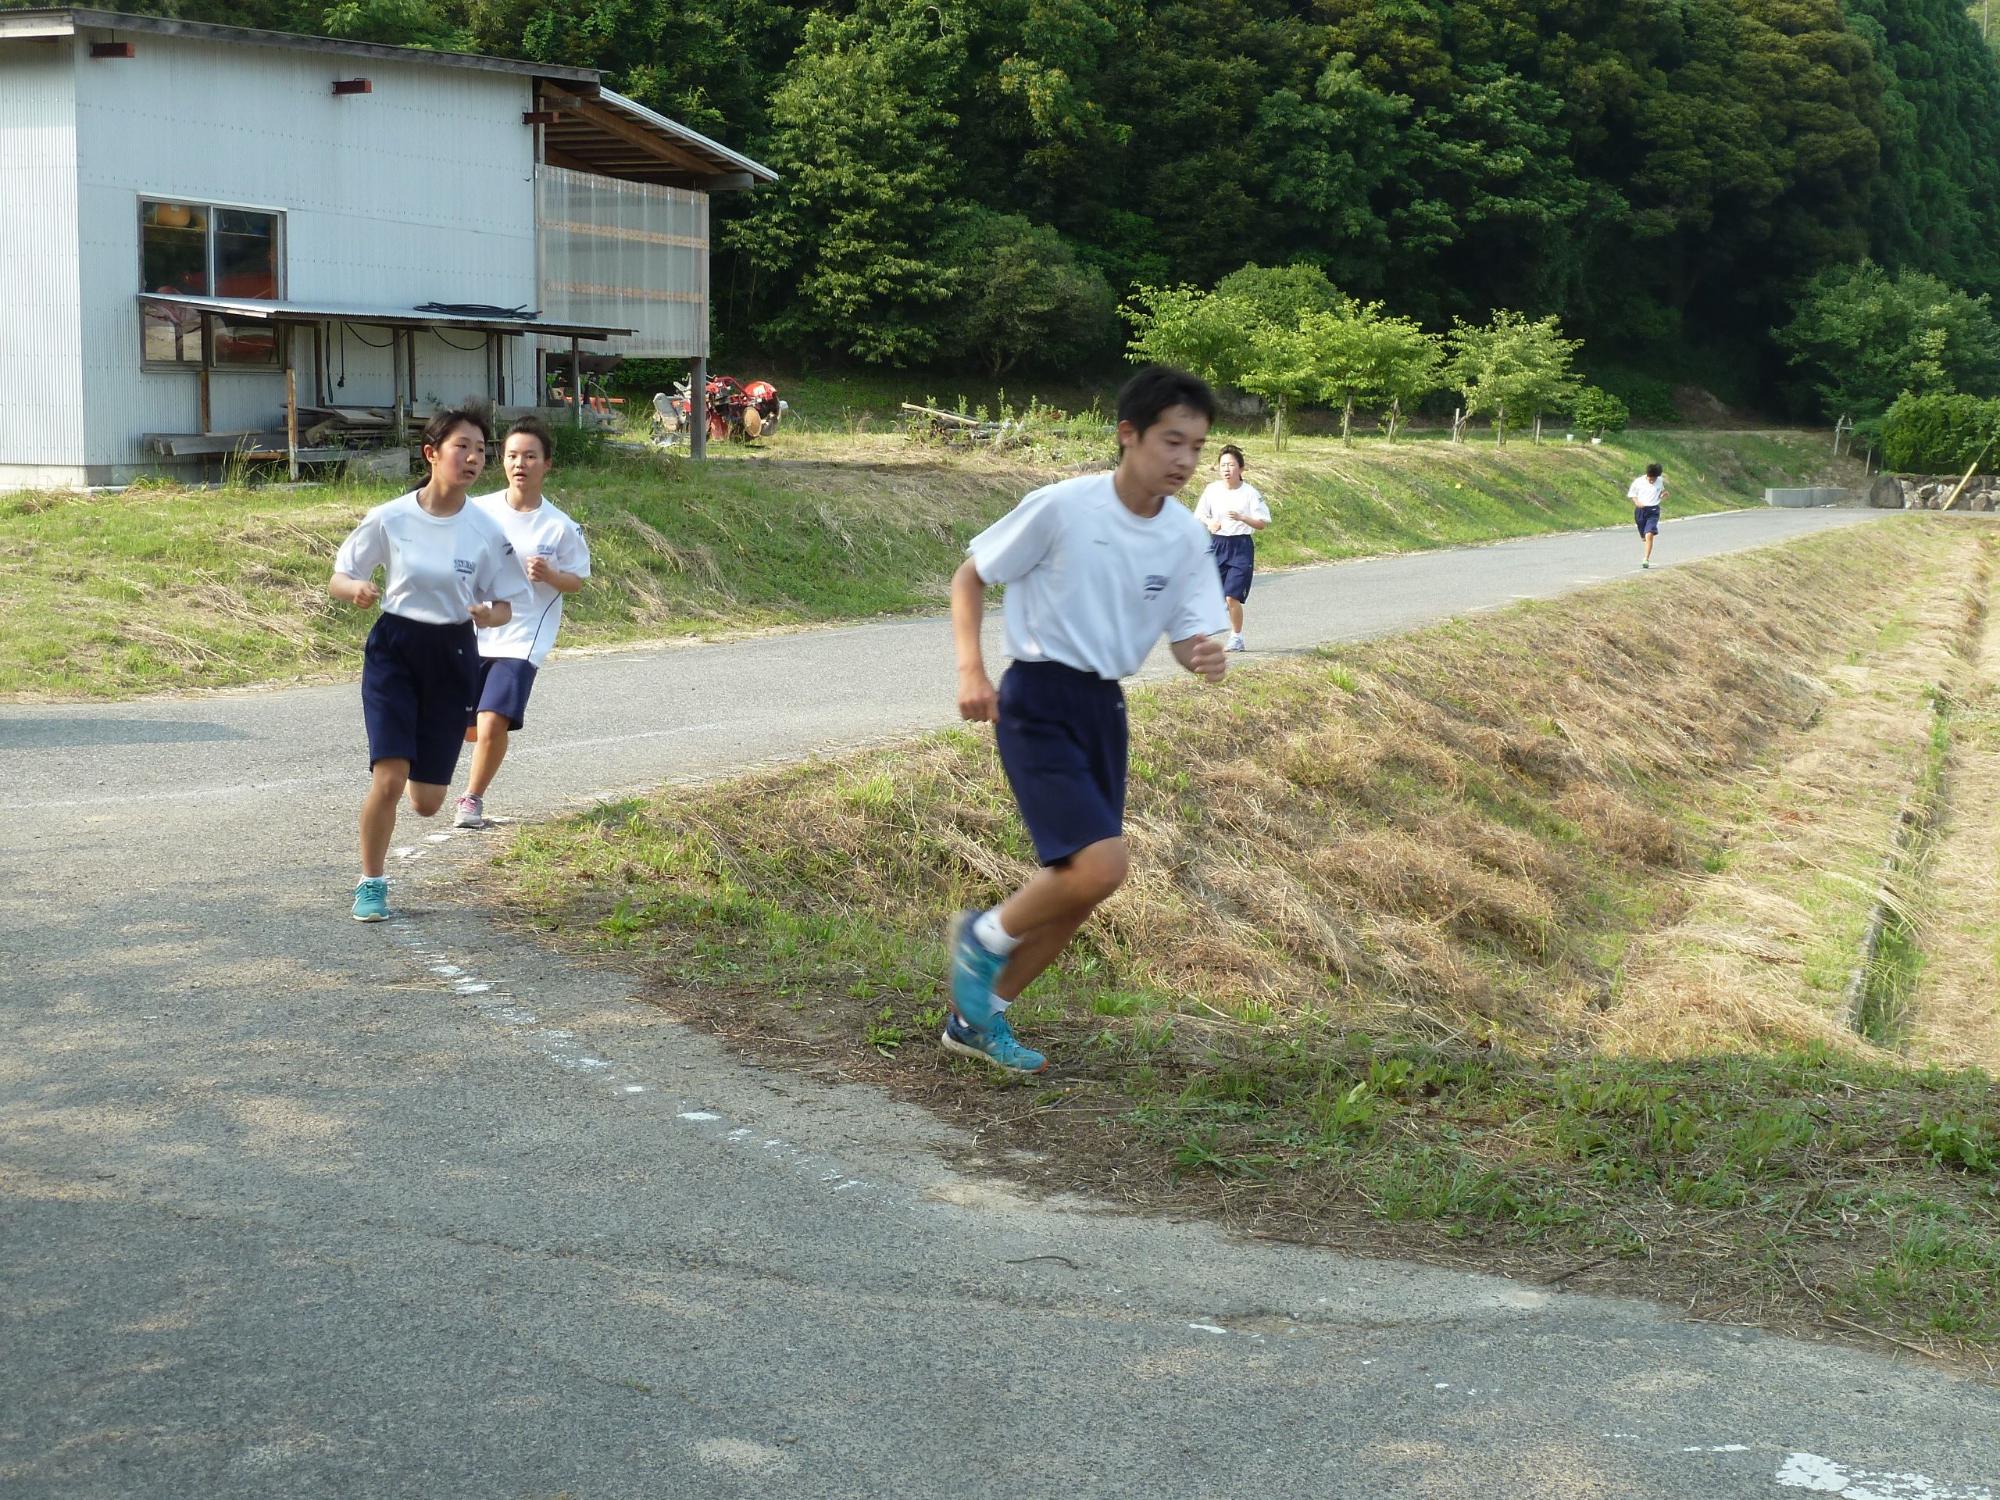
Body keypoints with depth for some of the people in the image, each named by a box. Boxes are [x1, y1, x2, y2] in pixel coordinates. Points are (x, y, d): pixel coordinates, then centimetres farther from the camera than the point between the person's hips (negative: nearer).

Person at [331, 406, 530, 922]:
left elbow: (506, 604, 4)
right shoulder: (389, 519, -8)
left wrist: (488, 614, -20)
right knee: (389, 778, -16)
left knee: (426, 801, 6)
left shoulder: (486, 531, -5)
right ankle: (371, 883, 6)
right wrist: (357, 590, -22)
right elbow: (337, 580, 1)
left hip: (453, 656, 2)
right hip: (393, 649, -1)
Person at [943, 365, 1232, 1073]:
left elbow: (1188, 636, 3)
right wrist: (971, 670, -18)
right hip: (1039, 702, -7)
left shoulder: (1185, 537, -1)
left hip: (1106, 708, 7)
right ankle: (985, 936, 7)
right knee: (1102, 866, -21)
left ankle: (978, 1014, 28)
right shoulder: (1061, 507, -16)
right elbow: (970, 575, -6)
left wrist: (1206, 658, -21)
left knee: (1078, 888, 10)